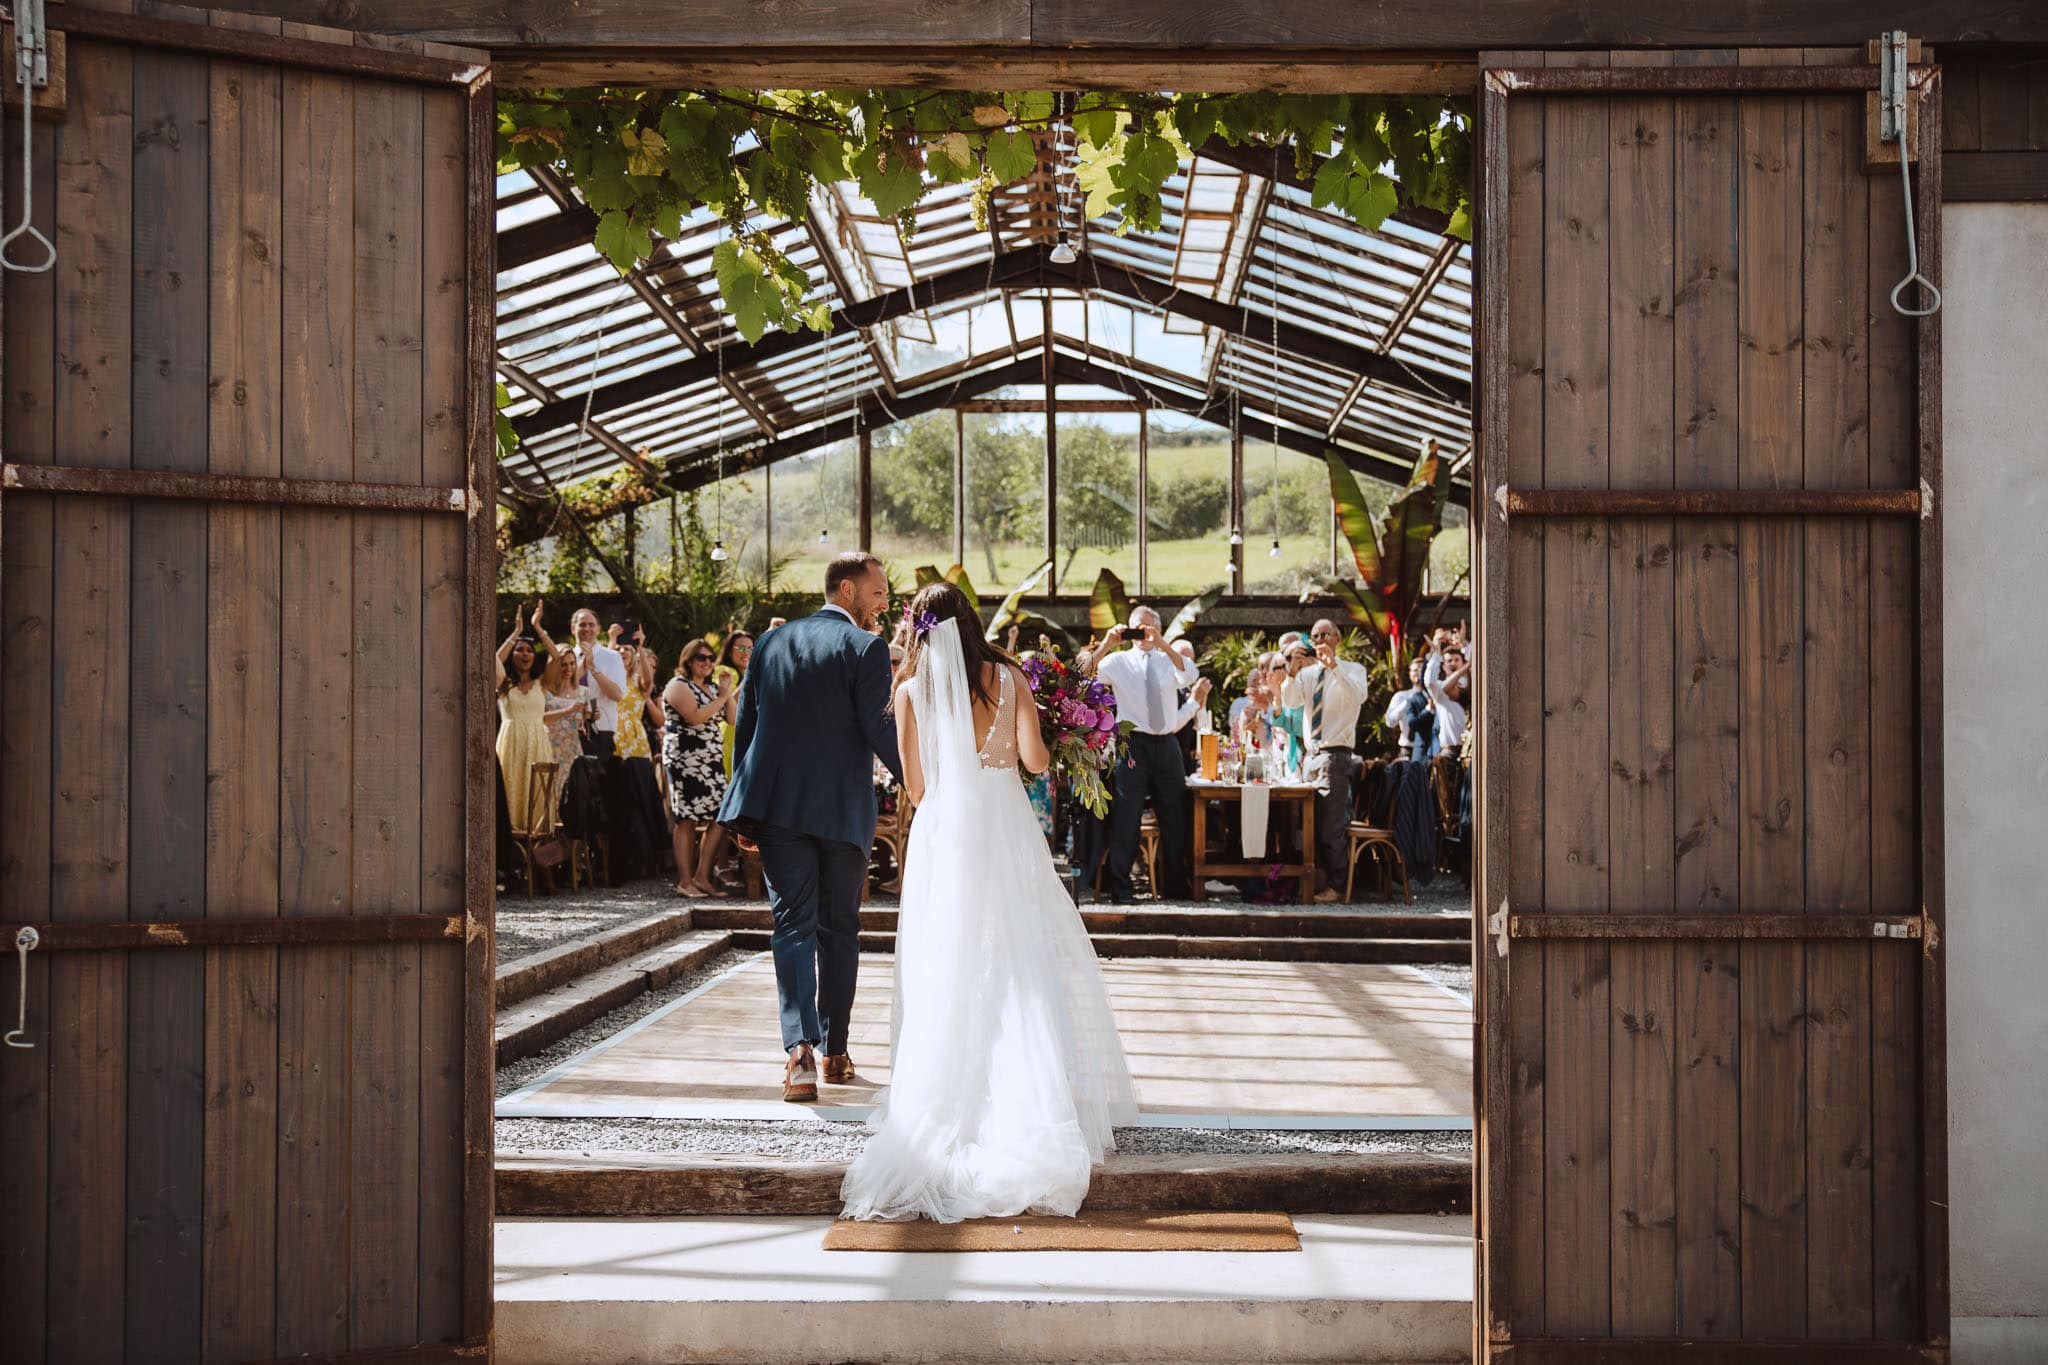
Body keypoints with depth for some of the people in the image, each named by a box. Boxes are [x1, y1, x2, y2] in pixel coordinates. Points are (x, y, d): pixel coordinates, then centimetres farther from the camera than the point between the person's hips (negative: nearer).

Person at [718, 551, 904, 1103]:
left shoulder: (771, 642, 11)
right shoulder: (865, 648, -5)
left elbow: (745, 724, 12)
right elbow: (881, 730, -12)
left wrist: (747, 810, 16)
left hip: (778, 807, 3)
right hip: (842, 809, -3)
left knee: (793, 924, -1)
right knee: (839, 929, 10)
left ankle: (800, 1046, -19)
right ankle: (835, 1051, 16)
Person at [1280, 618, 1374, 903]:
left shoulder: (1353, 670, 2)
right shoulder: (1307, 673, 15)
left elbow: (1357, 697, -19)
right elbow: (1290, 700, -1)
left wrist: (1334, 666, -28)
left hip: (1336, 754, -6)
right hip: (1310, 752, 6)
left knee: (1331, 825, -7)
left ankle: (1331, 885, -1)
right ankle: (1314, 882, 17)